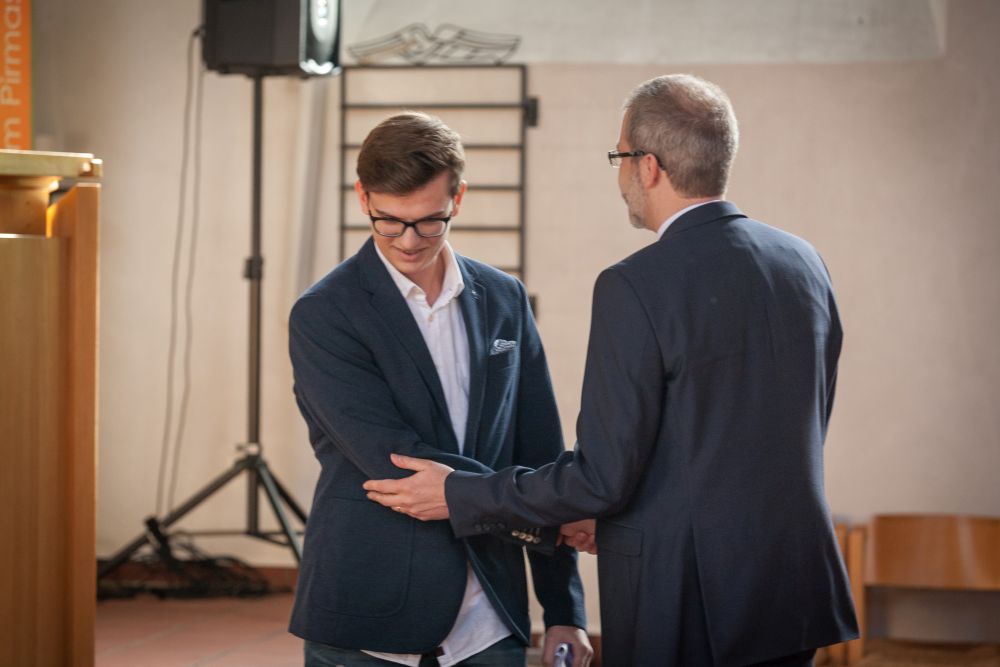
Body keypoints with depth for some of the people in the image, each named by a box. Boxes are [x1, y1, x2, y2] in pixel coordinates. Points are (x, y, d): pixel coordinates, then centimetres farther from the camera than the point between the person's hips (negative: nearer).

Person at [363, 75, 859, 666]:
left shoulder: (637, 287, -16)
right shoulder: (803, 264, 6)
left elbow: (603, 477, -16)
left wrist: (458, 496, -3)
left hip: (686, 615, -7)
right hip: (795, 597, 7)